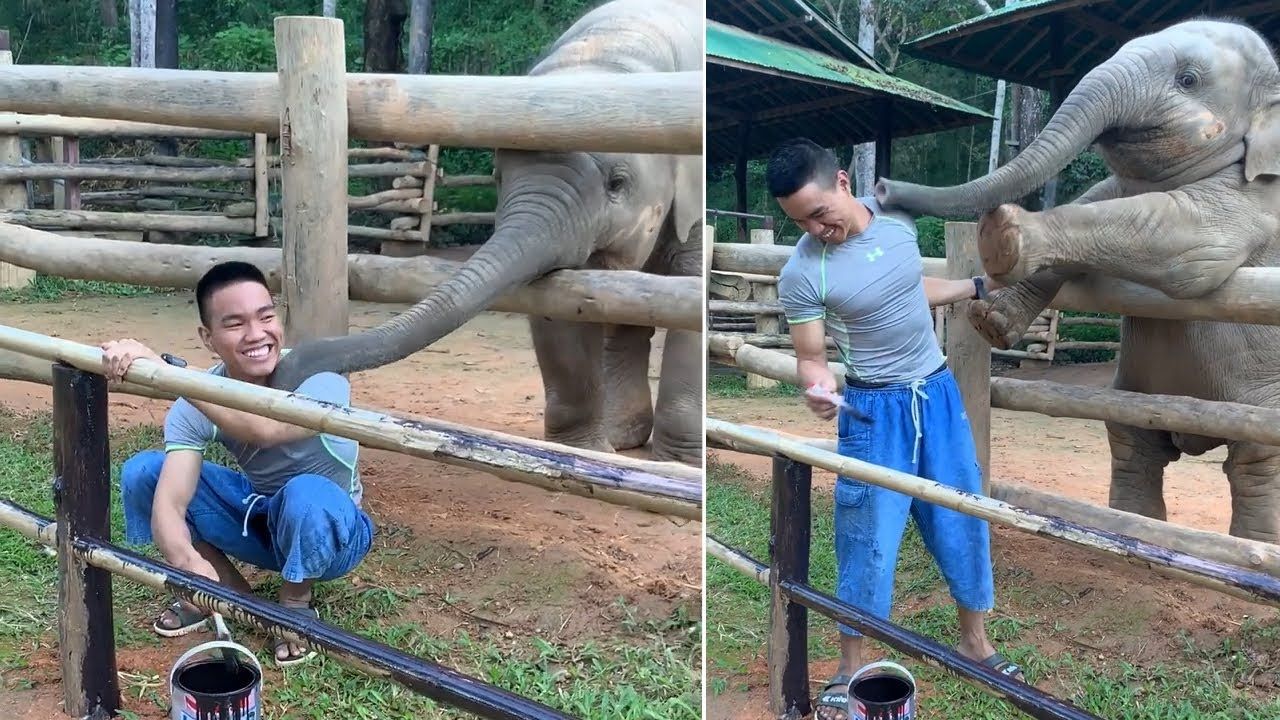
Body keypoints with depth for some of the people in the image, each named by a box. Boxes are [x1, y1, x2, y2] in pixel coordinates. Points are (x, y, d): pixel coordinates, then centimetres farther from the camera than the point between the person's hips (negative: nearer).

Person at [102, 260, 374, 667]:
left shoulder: (320, 379, -30)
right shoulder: (197, 404, -17)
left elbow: (266, 430, -51)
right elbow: (169, 503, -28)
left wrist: (162, 369, -55)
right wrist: (188, 563, -51)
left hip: (326, 531, -4)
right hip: (257, 516, 5)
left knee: (307, 494, -39)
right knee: (142, 472, -13)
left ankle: (296, 603, -8)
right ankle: (230, 591, 4)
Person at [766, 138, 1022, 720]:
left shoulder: (898, 219, -3)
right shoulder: (801, 273, -19)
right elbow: (809, 355, -12)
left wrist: (978, 287, 22)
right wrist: (816, 382, -34)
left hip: (938, 393, 5)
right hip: (874, 411, -5)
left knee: (963, 521, 14)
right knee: (868, 540, 1)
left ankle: (974, 639, 33)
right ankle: (850, 669, 17)